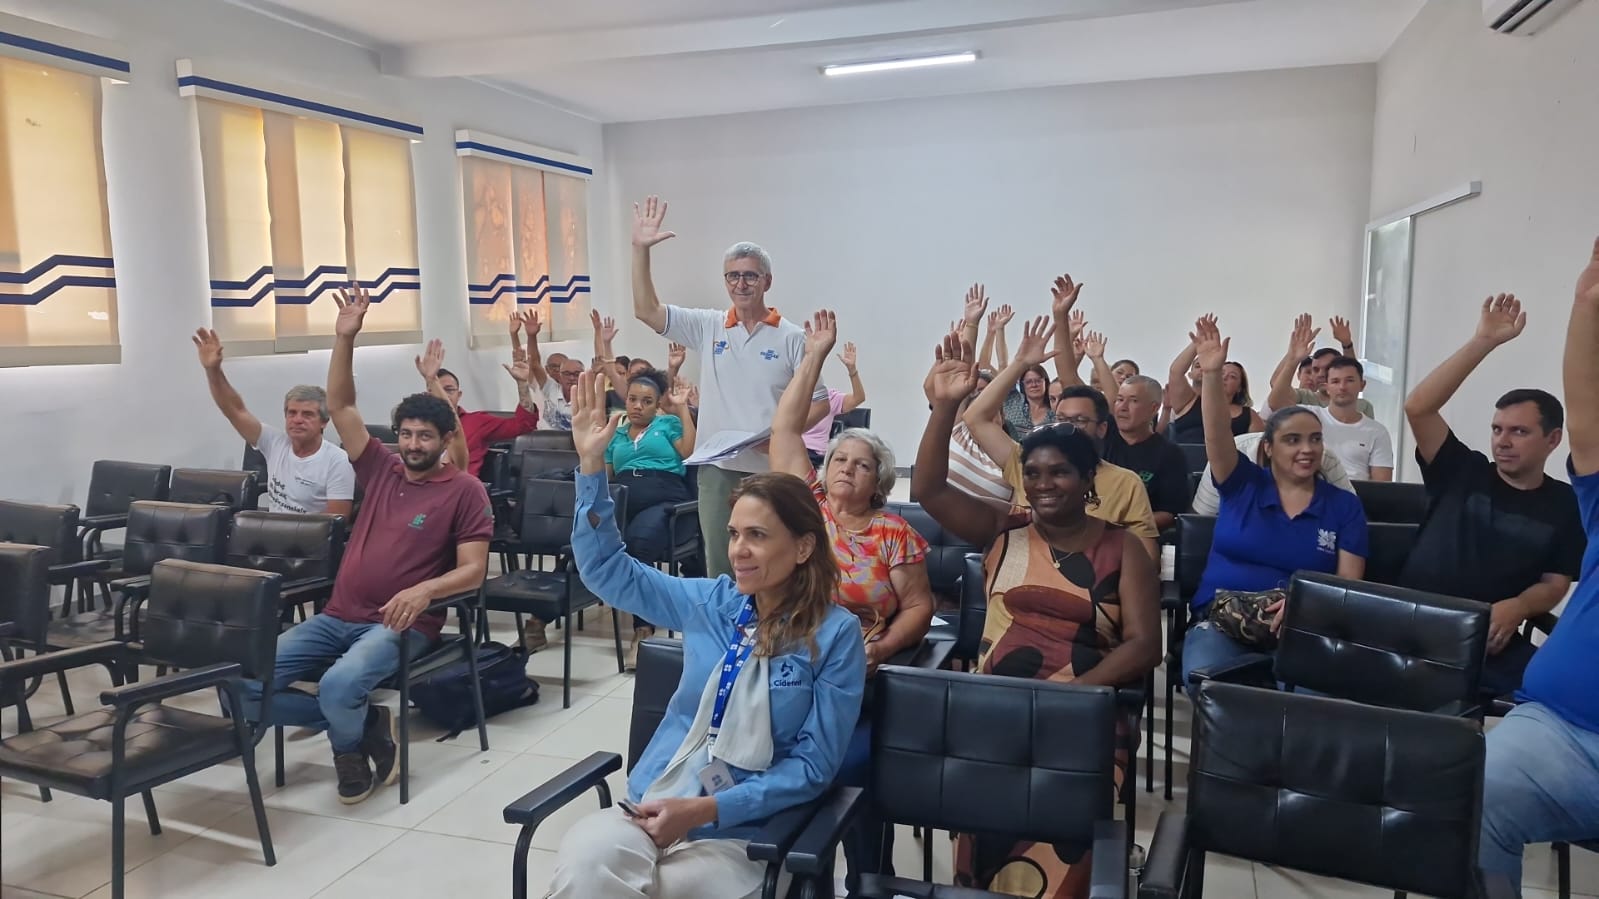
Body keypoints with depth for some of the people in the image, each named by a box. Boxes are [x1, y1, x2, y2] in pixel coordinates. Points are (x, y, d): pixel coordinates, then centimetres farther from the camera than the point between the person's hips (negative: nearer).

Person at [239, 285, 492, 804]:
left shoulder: (465, 490, -2)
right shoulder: (380, 469, 12)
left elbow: (473, 571, -7)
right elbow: (340, 406, 10)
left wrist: (423, 591, -26)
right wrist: (345, 337, 0)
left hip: (399, 624, -5)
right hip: (336, 616, 6)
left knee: (339, 687, -35)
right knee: (245, 686, -11)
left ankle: (351, 748, 2)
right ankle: (364, 722, 2)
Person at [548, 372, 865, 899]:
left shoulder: (836, 634, -7)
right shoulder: (710, 601, 5)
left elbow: (813, 765, -8)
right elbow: (606, 571, 8)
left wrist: (707, 809, -17)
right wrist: (591, 465, -2)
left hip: (744, 831, -3)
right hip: (650, 808, 3)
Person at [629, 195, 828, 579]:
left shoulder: (792, 338, -1)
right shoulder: (708, 327, 6)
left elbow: (819, 401, 1)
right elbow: (646, 310, -1)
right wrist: (640, 248, -9)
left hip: (771, 470, -2)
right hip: (718, 468, 3)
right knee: (720, 565, 12)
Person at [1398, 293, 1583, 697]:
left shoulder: (1566, 504, 11)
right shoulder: (1463, 472, 8)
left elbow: (1554, 584, 8)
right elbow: (1417, 407, -5)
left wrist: (1515, 608, -16)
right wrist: (1484, 342, -9)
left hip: (1488, 638, 2)